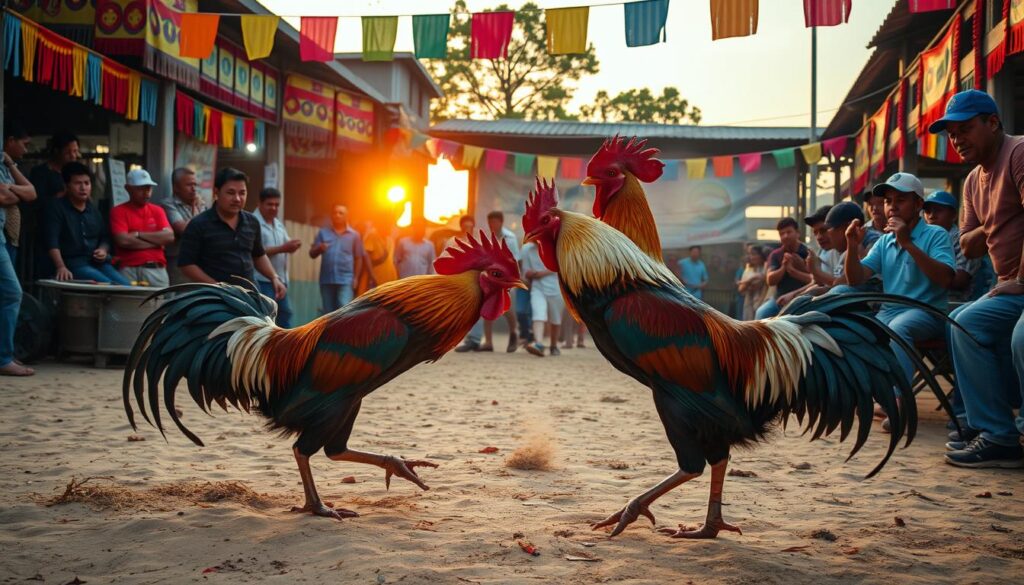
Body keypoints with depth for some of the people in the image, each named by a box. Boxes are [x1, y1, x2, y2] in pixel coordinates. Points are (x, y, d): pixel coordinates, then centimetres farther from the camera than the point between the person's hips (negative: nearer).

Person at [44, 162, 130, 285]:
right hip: (73, 264, -6)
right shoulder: (56, 208, 1)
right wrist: (61, 267, -26)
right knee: (109, 287, -30)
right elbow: (52, 242, -11)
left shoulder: (93, 210, 20)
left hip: (97, 263, 6)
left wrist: (103, 250, 2)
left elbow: (105, 237, 28)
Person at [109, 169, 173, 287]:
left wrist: (138, 234, -3)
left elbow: (169, 236, 3)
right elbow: (123, 241, -9)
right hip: (129, 270, -3)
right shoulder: (118, 211, 5)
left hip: (156, 269, 3)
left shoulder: (157, 210, 17)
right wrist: (157, 240, 0)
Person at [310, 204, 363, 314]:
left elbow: (358, 258, 6)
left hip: (346, 280, -2)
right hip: (326, 280, 3)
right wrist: (319, 249, -16)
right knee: (328, 313, 7)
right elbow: (312, 254, 7)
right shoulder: (323, 232, 10)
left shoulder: (354, 235, 7)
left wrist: (355, 278, -3)